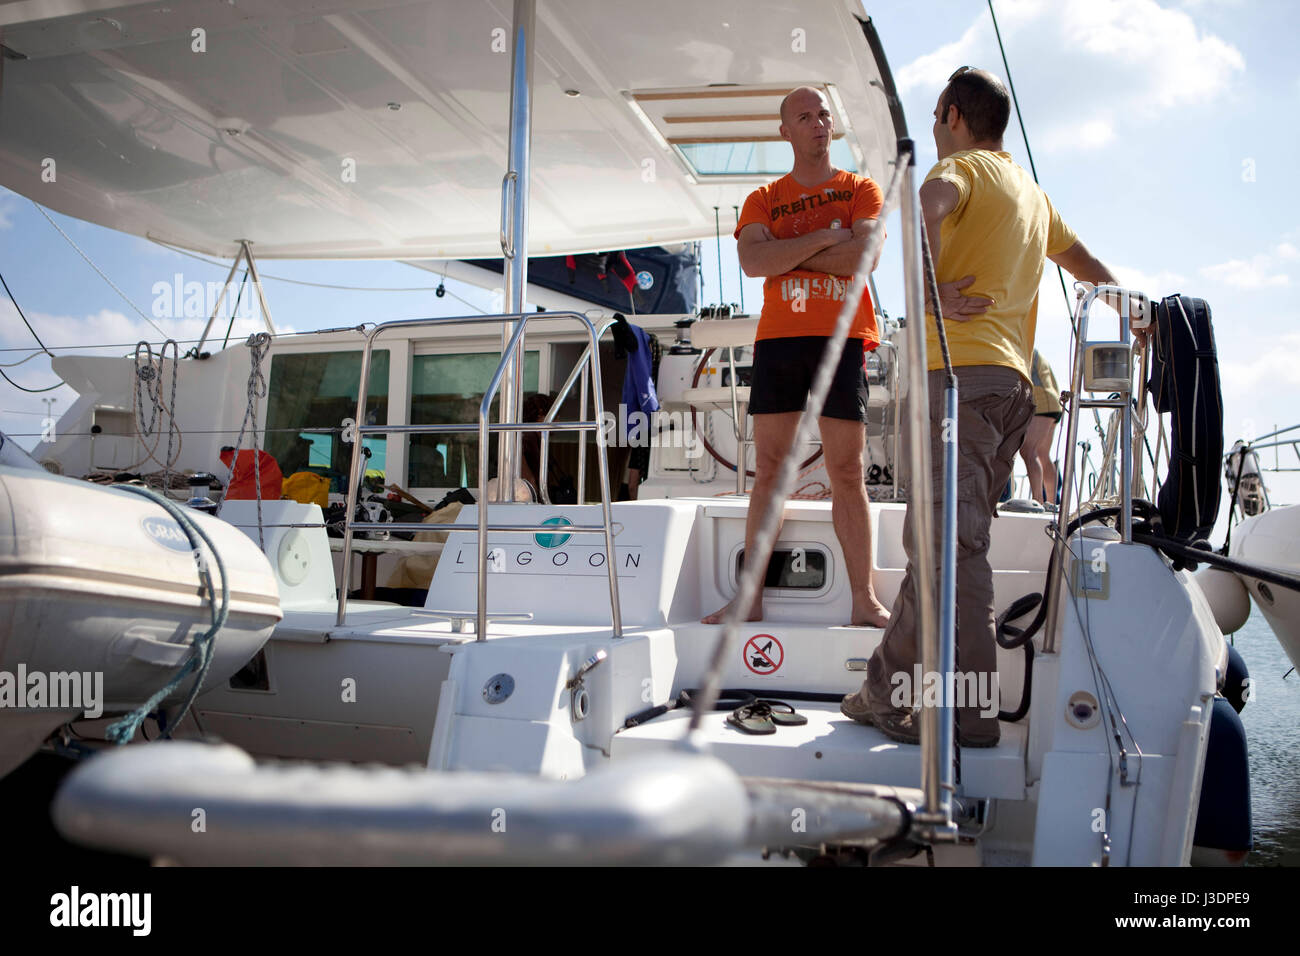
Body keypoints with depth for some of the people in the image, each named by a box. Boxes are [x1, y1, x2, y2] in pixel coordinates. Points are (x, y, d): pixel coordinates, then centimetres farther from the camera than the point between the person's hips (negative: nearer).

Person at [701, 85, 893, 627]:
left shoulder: (861, 190, 12)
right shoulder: (763, 199, 15)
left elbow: (865, 256, -7)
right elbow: (751, 261, -4)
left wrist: (786, 254, -5)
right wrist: (823, 239, -7)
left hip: (842, 337, -1)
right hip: (778, 338, 2)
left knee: (847, 472, -3)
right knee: (768, 471, 1)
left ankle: (864, 601, 2)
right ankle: (751, 598, 6)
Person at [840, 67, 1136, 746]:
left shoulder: (962, 165, 3)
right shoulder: (1032, 192, 27)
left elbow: (928, 204, -23)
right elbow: (1088, 266, 38)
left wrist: (935, 289, -17)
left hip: (960, 369, -9)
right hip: (1014, 377, 9)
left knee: (948, 542, -10)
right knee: (941, 540, 9)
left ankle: (964, 712, -10)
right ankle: (893, 688, 13)